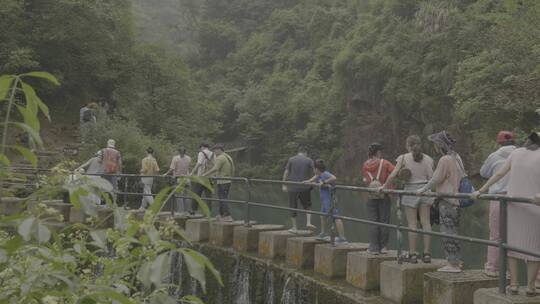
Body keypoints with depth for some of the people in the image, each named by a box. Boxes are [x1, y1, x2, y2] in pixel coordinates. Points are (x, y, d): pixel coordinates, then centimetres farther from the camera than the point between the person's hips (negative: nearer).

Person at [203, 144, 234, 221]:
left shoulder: (220, 158, -14)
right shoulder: (228, 157, 15)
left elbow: (215, 169, -28)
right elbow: (232, 170, 21)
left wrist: (204, 175, -27)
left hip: (222, 182, -9)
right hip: (228, 181, 9)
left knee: (223, 199, -6)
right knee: (222, 198, 18)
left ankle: (228, 216, -10)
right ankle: (221, 214, 27)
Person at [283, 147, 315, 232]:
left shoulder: (291, 159, 3)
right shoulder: (309, 160, 2)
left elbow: (286, 172, -2)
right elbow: (313, 172, -2)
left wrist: (284, 185, 0)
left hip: (293, 187, 0)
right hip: (305, 187, 0)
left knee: (293, 207, 9)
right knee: (307, 205, 15)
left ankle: (294, 227, 11)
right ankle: (308, 222, -3)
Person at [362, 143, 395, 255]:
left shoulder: (365, 166, 3)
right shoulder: (385, 163, -6)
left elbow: (365, 180, 3)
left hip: (371, 196, 2)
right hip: (384, 196, -2)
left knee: (373, 222, 6)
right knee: (384, 220, 7)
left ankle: (374, 247, 6)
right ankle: (383, 246, 10)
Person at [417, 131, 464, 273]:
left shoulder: (445, 160, -16)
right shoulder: (456, 157, 11)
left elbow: (436, 179, -12)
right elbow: (463, 176, 18)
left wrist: (422, 190, 0)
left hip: (447, 201, -9)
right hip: (456, 199, 9)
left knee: (448, 232, -5)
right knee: (452, 232, 14)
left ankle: (453, 264, -2)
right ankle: (455, 261, 19)